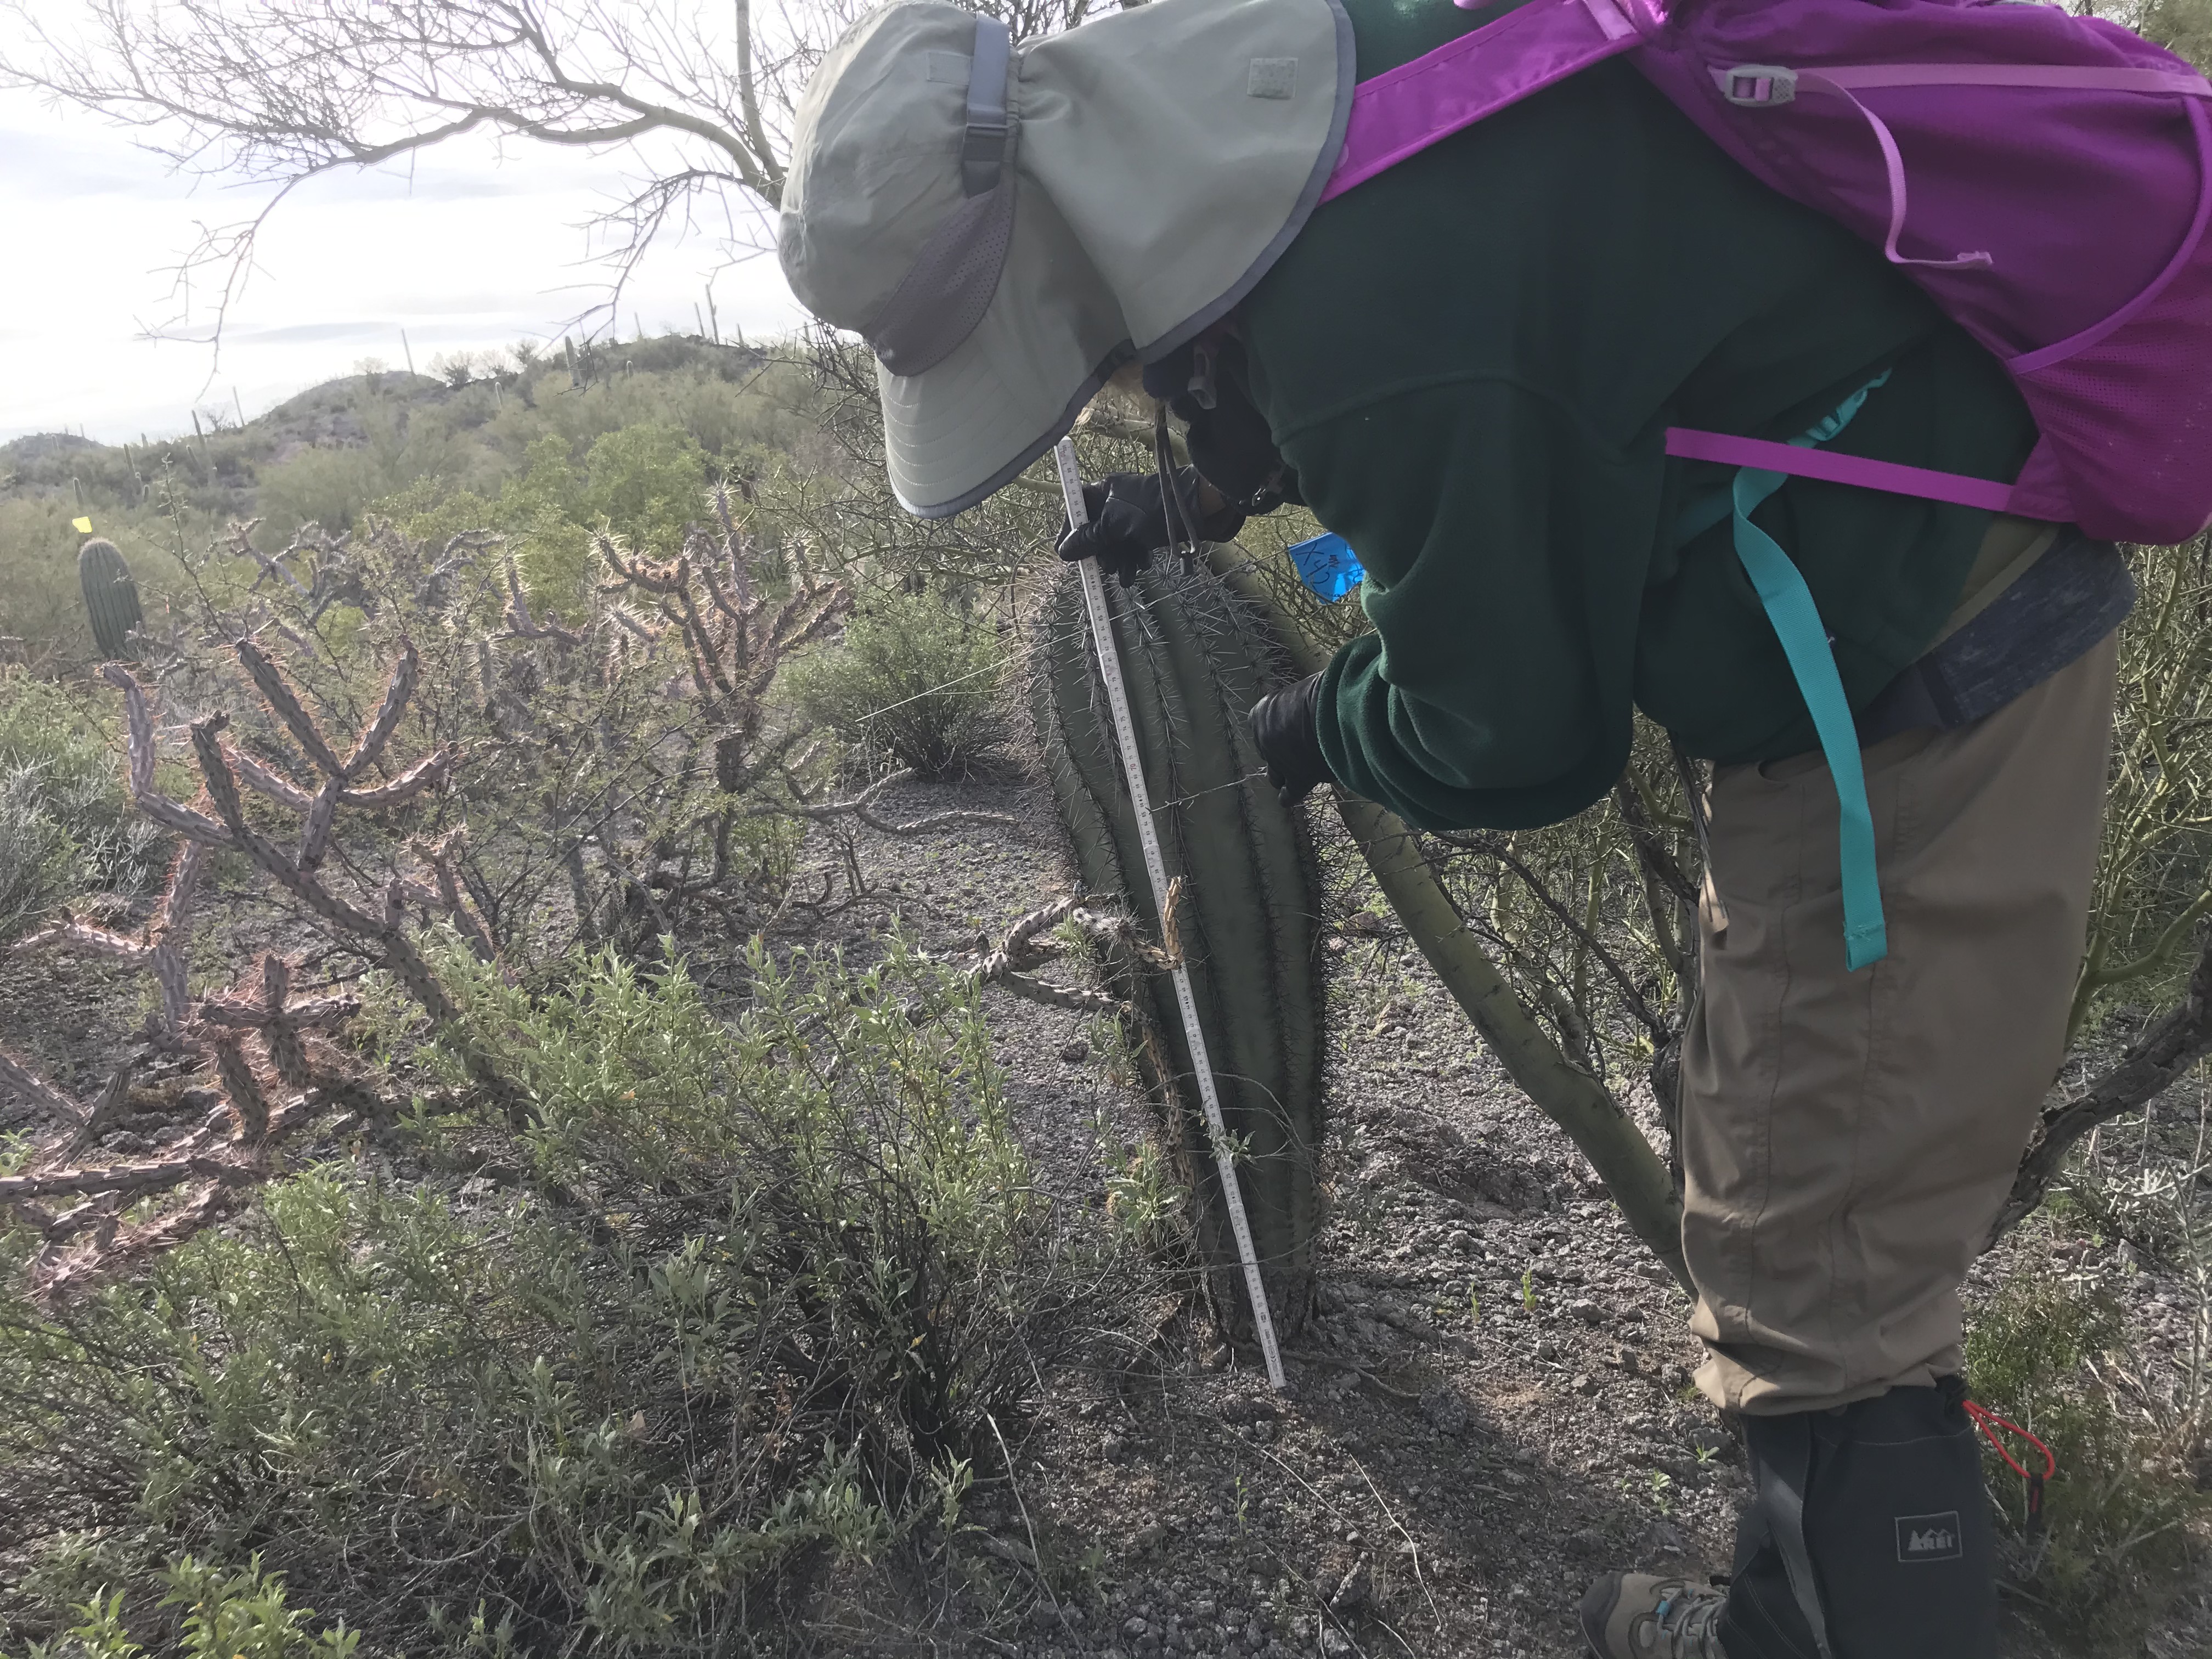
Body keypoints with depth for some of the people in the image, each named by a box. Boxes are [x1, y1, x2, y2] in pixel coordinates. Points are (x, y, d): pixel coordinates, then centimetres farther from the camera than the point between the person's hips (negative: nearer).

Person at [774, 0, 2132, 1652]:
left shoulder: (1388, 342, -33)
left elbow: (1511, 740, -19)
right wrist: (1215, 487, 25)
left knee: (1815, 1279, -1)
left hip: (1924, 690, -10)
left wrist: (1323, 729, 0)